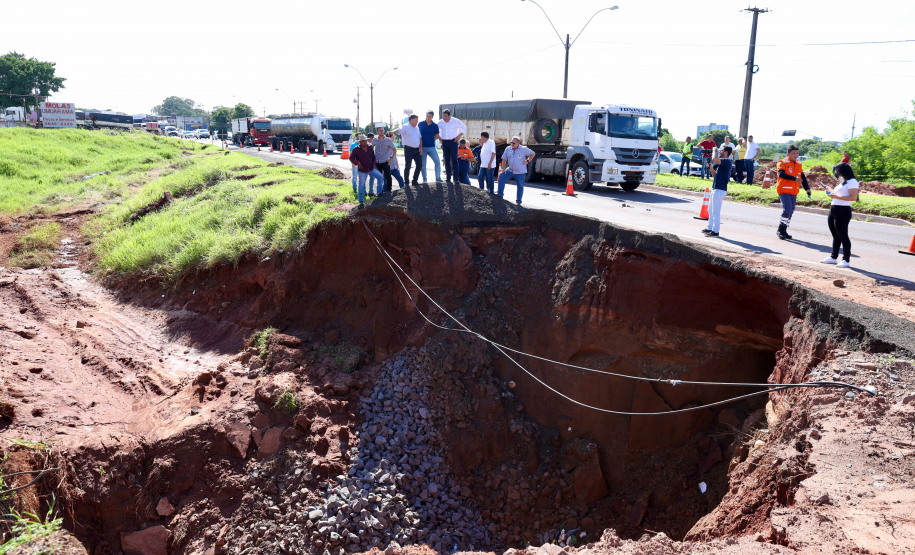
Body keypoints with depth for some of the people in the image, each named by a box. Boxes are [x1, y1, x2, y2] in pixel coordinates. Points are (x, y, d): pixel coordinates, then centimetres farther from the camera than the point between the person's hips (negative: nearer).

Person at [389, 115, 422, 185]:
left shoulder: (417, 128, 16)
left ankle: (415, 181, 20)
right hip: (409, 149, -7)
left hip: (417, 149, 7)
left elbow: (420, 138, 23)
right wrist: (393, 132, -46)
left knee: (419, 165, 7)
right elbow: (398, 130, -24)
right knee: (408, 166, -4)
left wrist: (421, 147, 12)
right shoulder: (406, 127, -6)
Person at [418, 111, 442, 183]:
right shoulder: (421, 124, 1)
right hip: (422, 147, 0)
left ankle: (438, 178, 2)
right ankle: (424, 179, 13)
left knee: (437, 161, -7)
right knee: (423, 164, 4)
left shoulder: (435, 125, 2)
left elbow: (437, 136, 13)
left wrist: (431, 139, 1)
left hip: (431, 147, 0)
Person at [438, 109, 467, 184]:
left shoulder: (456, 121, -3)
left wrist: (459, 136, -2)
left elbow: (464, 128, 6)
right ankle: (448, 178, 6)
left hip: (453, 142, -4)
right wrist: (439, 137, 11)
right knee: (447, 160, 3)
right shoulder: (440, 123, 7)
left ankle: (456, 177, -8)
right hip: (444, 142, 4)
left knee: (454, 160, -9)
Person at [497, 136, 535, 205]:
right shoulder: (508, 149, 2)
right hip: (510, 170, 3)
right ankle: (500, 194, -9)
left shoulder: (523, 149, -7)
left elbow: (532, 154, 4)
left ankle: (518, 201, 17)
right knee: (502, 177, -15)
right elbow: (504, 159, 7)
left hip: (520, 172, -3)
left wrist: (527, 161, -5)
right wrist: (503, 168, -3)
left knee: (520, 186, 5)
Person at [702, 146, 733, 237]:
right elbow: (715, 175, 21)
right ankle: (709, 228, 28)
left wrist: (715, 151, -11)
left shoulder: (727, 161, -14)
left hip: (720, 190, -10)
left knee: (716, 211, -6)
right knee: (711, 209, 18)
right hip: (716, 188, 10)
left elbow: (714, 159, -31)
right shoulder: (723, 162, 17)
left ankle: (715, 231, 0)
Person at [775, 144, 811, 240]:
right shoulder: (783, 163, -7)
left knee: (791, 211, 8)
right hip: (784, 190, -7)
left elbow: (803, 177, 15)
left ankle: (784, 231, 17)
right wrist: (794, 179, -26)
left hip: (794, 192, 7)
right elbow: (781, 174, -22)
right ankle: (780, 230, -6)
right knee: (787, 210, -16)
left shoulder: (799, 164, 13)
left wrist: (807, 188, 4)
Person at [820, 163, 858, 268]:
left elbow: (853, 197, -21)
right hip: (833, 210, 9)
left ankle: (846, 260, 2)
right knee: (835, 236, 15)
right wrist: (831, 191, 16)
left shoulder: (852, 181, -11)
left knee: (843, 236, -4)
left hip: (843, 211, -9)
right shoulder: (844, 182, 19)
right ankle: (833, 257, 23)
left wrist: (836, 196, -21)